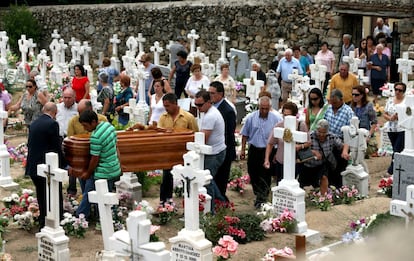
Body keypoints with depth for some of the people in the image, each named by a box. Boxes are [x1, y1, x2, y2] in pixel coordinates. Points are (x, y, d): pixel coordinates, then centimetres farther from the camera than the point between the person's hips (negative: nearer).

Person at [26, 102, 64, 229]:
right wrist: (64, 165, -3)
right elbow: (57, 147, -14)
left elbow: (30, 144, 13)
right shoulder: (52, 124, -14)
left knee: (42, 198, 17)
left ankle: (43, 224, 24)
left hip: (33, 166, 7)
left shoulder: (33, 123, 9)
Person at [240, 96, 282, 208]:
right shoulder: (251, 118, -1)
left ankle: (262, 199, 7)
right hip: (253, 149, 3)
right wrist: (243, 149, 6)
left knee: (265, 177, -2)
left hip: (267, 151, -3)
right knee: (253, 174, 11)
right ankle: (258, 195, 29)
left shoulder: (276, 119, -7)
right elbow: (245, 135, 7)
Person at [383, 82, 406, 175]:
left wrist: (400, 116, -20)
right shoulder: (390, 101, 11)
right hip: (391, 129, 5)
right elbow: (385, 114, 12)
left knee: (397, 149, -10)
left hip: (403, 129, -5)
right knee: (395, 149, 11)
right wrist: (390, 118, -8)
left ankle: (392, 169, -8)